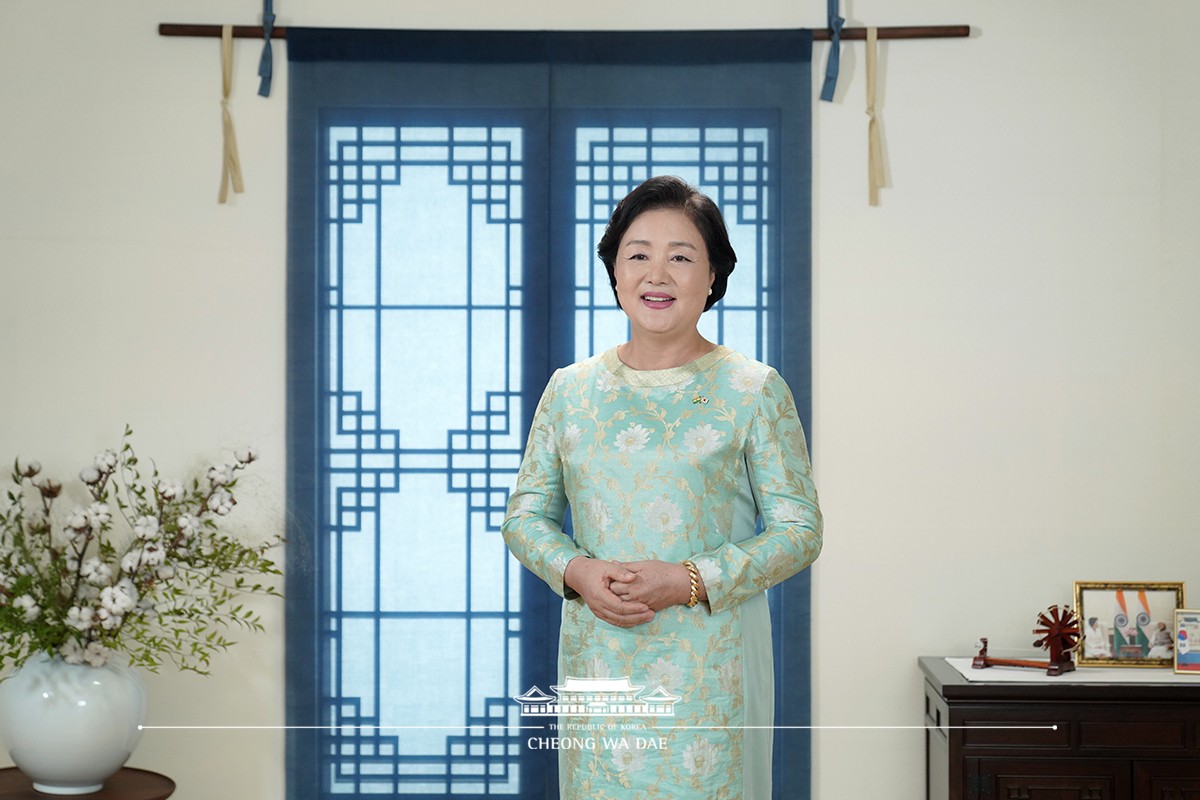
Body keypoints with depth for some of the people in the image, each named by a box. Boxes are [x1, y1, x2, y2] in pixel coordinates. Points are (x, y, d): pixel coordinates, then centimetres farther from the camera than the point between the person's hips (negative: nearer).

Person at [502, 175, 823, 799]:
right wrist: (577, 571, -10)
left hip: (709, 668, -2)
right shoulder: (570, 390, 7)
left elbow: (799, 530, -3)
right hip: (597, 659, 2)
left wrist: (691, 580, -15)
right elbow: (525, 515, 11)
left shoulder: (754, 391, -2)